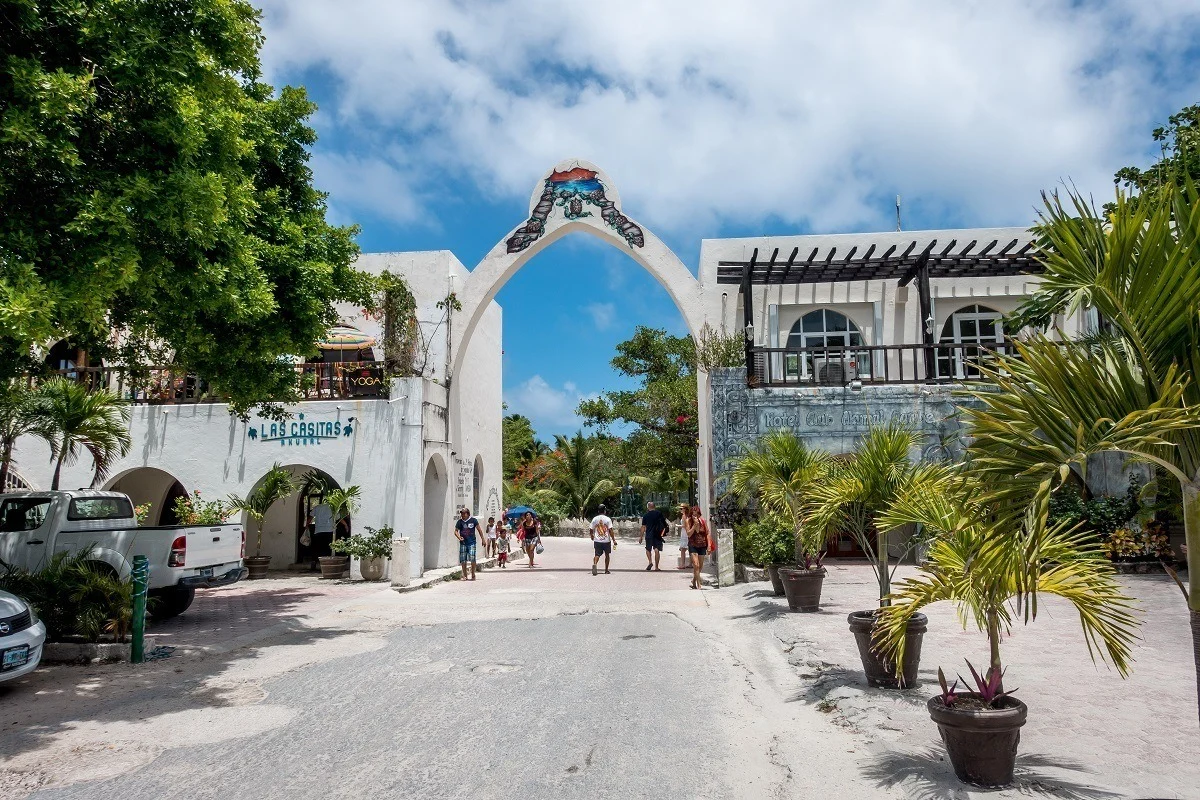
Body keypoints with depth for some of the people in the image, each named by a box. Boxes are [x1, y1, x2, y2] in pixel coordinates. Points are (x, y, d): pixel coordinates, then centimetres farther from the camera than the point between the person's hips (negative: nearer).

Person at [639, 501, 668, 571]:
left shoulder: (645, 515, -2)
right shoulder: (659, 513, 0)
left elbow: (643, 527, -2)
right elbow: (664, 522, 5)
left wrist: (641, 536, 3)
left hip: (649, 535, 0)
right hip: (658, 535, 0)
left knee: (648, 549, 16)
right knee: (657, 550, 1)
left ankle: (650, 561, -5)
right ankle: (656, 567, 0)